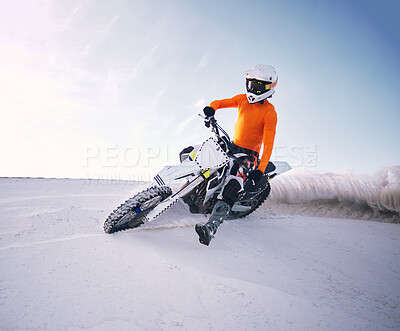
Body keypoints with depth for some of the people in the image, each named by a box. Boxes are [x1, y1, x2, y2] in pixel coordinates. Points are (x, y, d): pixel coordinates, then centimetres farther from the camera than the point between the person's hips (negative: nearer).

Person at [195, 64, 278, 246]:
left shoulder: (269, 112, -10)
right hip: (232, 147, 8)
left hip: (249, 154, -8)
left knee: (231, 189, -31)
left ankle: (211, 227, -47)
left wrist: (260, 170, -26)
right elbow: (220, 102, 15)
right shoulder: (242, 99, 8)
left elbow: (268, 144, -15)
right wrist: (212, 107, -11)